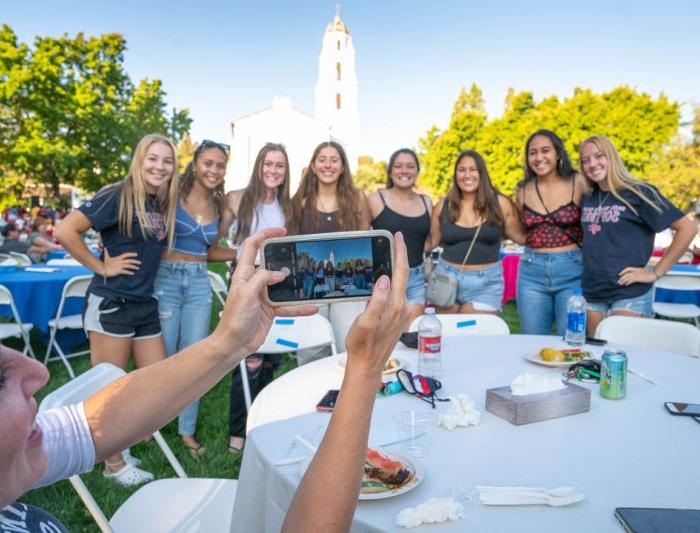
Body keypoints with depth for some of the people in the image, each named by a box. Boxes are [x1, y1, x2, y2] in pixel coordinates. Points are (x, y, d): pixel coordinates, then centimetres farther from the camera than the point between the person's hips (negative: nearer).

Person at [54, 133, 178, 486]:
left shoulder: (164, 204, 8)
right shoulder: (118, 197, -12)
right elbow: (65, 231, -17)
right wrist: (101, 266, -13)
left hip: (145, 305, 8)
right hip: (110, 304, -7)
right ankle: (114, 463, 23)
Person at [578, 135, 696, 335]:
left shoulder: (638, 192, -7)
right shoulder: (588, 198, 8)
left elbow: (687, 228, -8)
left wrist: (656, 272, -10)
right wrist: (589, 261, 7)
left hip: (629, 295, -5)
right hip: (592, 293, 5)